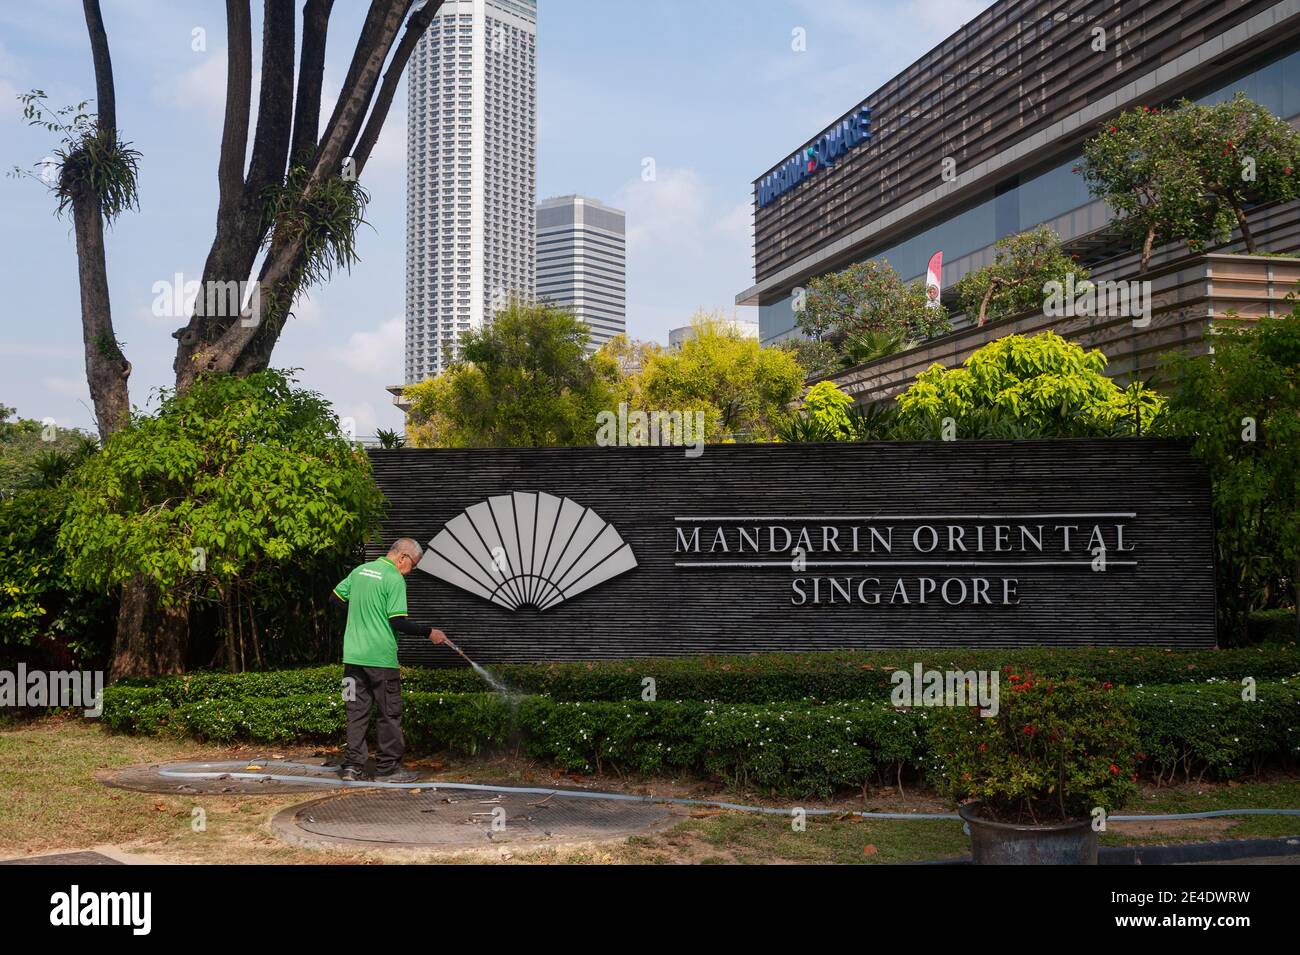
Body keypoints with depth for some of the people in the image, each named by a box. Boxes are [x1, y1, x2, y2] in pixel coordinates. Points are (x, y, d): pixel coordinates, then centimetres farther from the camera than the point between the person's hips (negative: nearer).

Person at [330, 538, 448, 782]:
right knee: (389, 714, 5)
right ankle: (388, 768, 10)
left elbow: (336, 598, 17)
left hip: (353, 655, 7)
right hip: (380, 658, -7)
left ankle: (353, 765, 10)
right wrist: (429, 633, -7)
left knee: (357, 711, 11)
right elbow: (398, 622, -17)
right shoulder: (395, 580, -13)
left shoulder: (360, 570, 9)